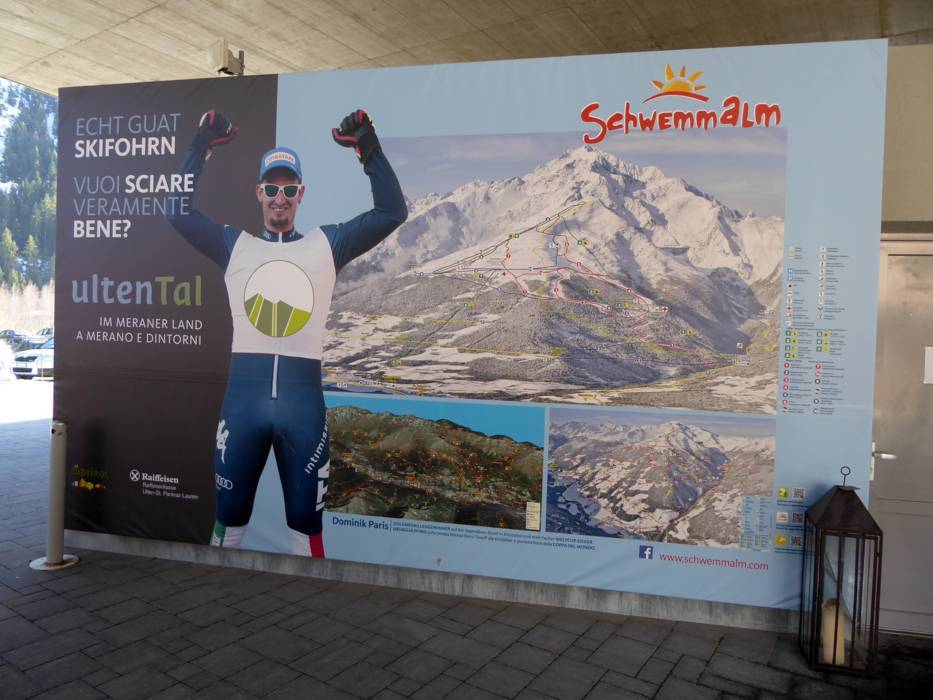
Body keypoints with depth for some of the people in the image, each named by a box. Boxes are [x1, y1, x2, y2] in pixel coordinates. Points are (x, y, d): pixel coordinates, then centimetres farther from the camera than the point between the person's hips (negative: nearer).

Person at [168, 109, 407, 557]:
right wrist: (201, 148, 0)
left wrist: (368, 148, -2)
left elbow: (392, 212, 5)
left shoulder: (326, 244, 10)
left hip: (303, 396, 0)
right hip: (243, 393, 1)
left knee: (307, 518, 9)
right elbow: (178, 212, 5)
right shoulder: (233, 244, 13)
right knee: (229, 511, 12)